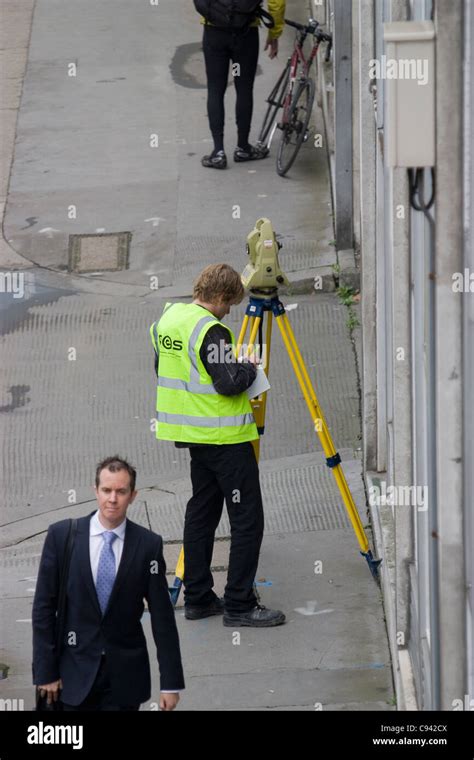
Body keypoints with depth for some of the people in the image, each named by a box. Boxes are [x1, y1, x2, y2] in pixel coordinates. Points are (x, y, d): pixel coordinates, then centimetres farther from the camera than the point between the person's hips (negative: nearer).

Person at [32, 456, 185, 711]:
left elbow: (162, 615, -2)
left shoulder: (148, 545, -5)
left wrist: (171, 682, -4)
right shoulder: (61, 535, -5)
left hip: (125, 677, 0)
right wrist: (45, 670, -5)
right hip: (76, 670, 0)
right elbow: (43, 607, -2)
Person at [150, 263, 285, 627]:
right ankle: (239, 604, -5)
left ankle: (198, 597, 18)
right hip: (225, 435, -9)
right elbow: (230, 383, -24)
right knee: (247, 517, -4)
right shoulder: (210, 330, -20)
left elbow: (163, 367, 19)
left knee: (202, 510, 15)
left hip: (193, 433, 9)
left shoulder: (168, 317, 7)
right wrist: (250, 366, -4)